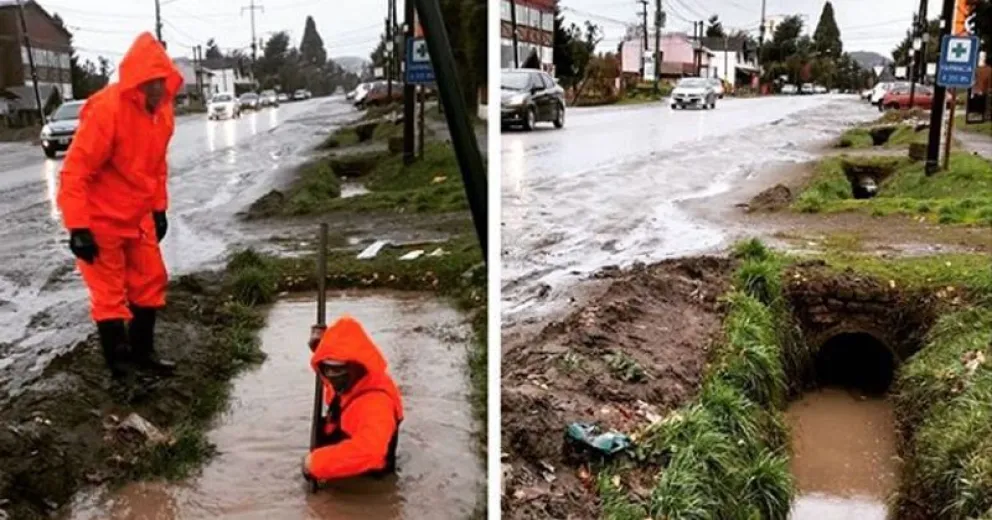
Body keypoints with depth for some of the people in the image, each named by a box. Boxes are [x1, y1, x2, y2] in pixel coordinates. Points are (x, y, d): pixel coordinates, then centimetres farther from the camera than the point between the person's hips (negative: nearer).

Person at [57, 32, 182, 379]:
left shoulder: (161, 109, -2)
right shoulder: (106, 109, -25)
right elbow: (75, 170, -24)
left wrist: (159, 208, 13)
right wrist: (78, 227, -25)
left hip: (137, 217, 7)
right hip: (101, 220, -7)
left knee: (151, 281, 11)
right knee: (110, 293, 1)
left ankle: (142, 353, 26)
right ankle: (118, 365, 14)